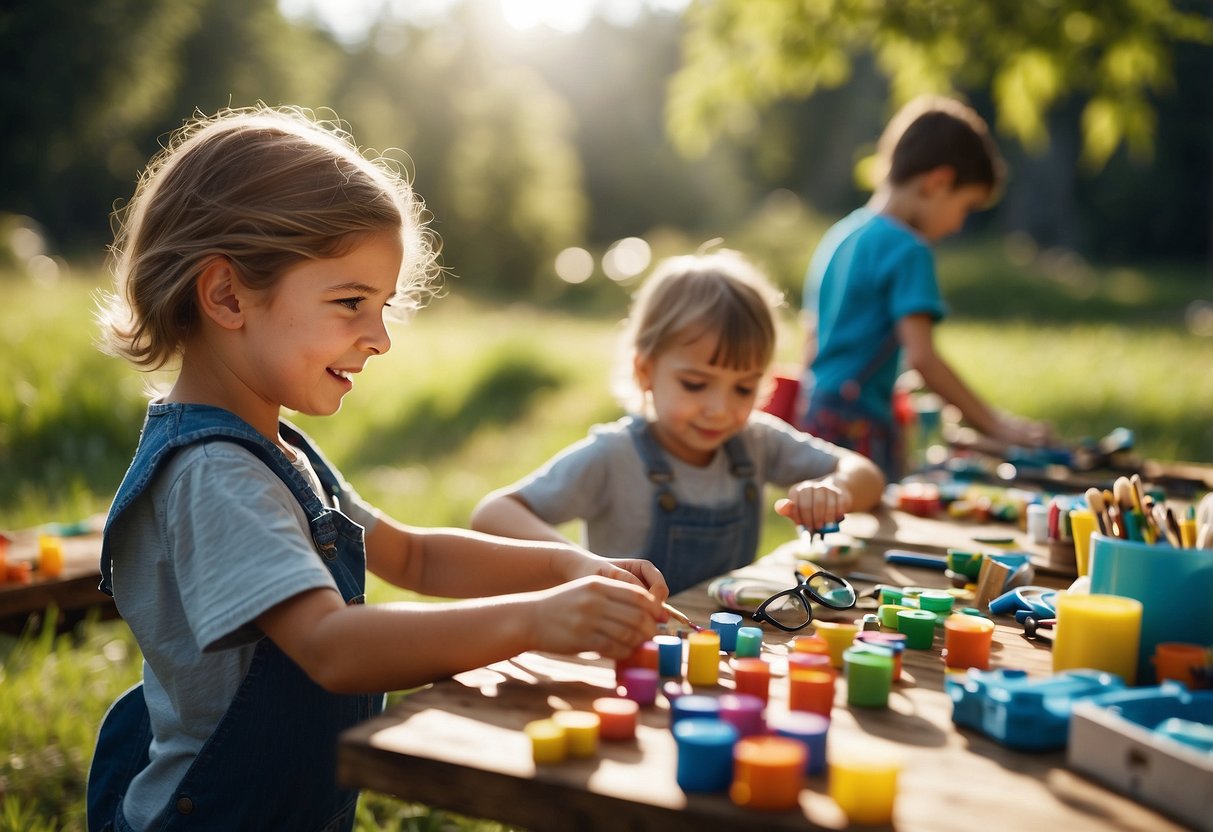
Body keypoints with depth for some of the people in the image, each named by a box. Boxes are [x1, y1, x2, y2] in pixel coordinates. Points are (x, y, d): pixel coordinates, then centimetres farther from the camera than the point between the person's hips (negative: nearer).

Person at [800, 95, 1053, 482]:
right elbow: (921, 356, -19)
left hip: (814, 414, 9)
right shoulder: (908, 250, -11)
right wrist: (995, 424, -15)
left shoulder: (837, 236, 14)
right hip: (860, 425, -9)